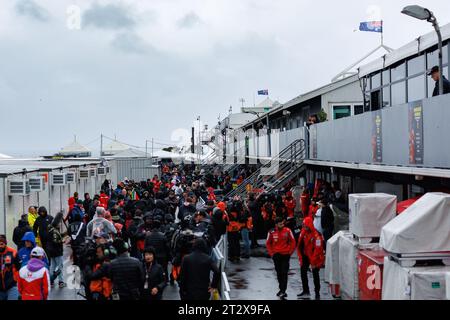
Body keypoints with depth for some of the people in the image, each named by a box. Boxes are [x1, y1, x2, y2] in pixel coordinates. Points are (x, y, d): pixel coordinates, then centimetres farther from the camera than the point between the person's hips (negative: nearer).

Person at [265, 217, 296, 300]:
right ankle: (281, 289, 27)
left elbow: (293, 242, 1)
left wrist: (290, 252, -1)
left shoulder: (287, 231, -9)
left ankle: (283, 291, -8)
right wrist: (271, 253, 1)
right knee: (279, 273, 12)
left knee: (284, 273, -7)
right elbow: (268, 243, 7)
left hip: (285, 255, -2)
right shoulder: (272, 232, -6)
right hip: (276, 255, 2)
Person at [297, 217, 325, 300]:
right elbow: (300, 246, 5)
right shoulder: (303, 233, -3)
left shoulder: (316, 235, -23)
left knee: (315, 274, 0)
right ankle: (306, 292, 14)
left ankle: (317, 293, 12)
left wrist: (313, 262, -21)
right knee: (303, 271, 5)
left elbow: (317, 249, -22)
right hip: (306, 255, 7)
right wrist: (301, 257, 3)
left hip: (315, 256, -6)